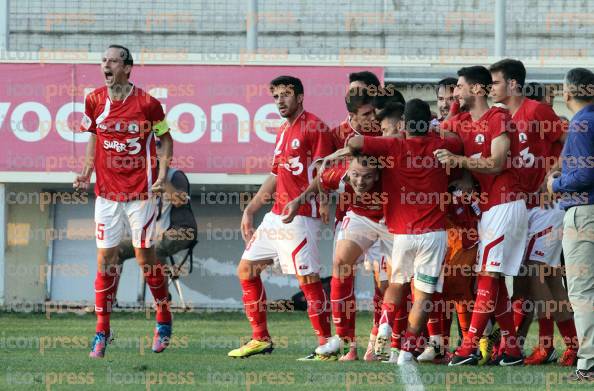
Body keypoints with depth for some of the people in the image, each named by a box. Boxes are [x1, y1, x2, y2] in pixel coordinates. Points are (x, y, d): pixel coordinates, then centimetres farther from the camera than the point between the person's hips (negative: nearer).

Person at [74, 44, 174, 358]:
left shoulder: (146, 103, -10)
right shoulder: (94, 101, 1)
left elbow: (165, 138, 2)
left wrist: (162, 173, -10)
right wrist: (87, 170, 4)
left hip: (140, 191, -3)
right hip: (106, 190, 3)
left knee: (145, 255, 1)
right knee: (105, 257, 2)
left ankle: (164, 320, 21)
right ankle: (102, 330, 7)